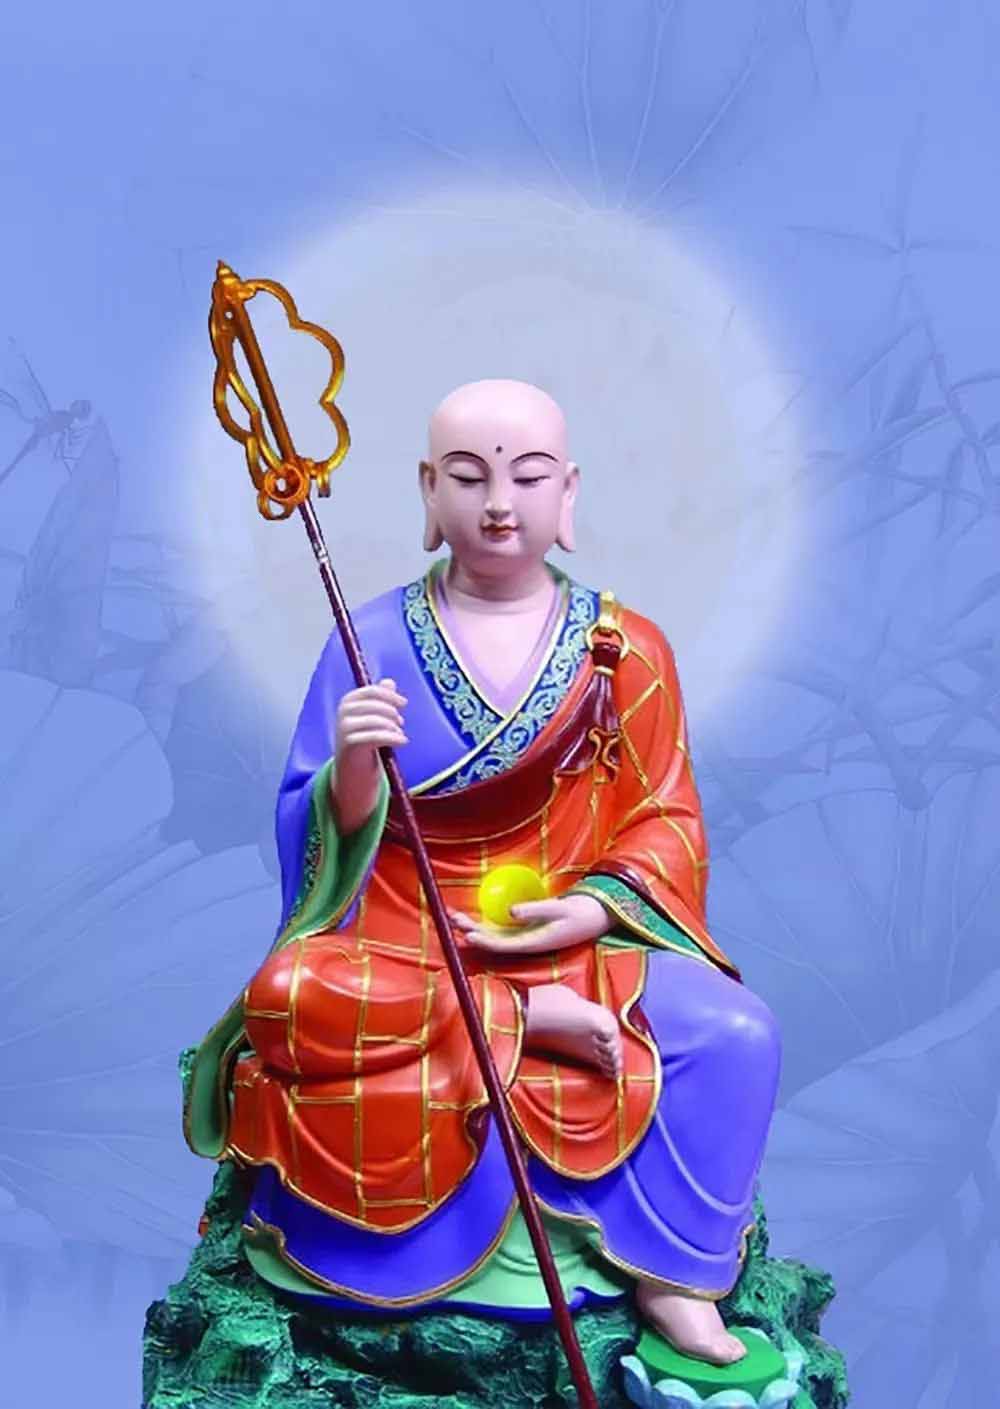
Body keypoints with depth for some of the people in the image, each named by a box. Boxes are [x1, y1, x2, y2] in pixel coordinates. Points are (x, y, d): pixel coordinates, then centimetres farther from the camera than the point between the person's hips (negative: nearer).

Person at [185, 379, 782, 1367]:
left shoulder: (626, 649, 3)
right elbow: (316, 835, -3)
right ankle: (526, 1022, -17)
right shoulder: (375, 639, -1)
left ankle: (674, 1277, -6)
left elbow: (666, 819, 5)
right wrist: (352, 768, -26)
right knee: (291, 1002, -32)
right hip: (400, 944, 0)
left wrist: (598, 907, -14)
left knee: (733, 1034, -25)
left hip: (577, 942, 1)